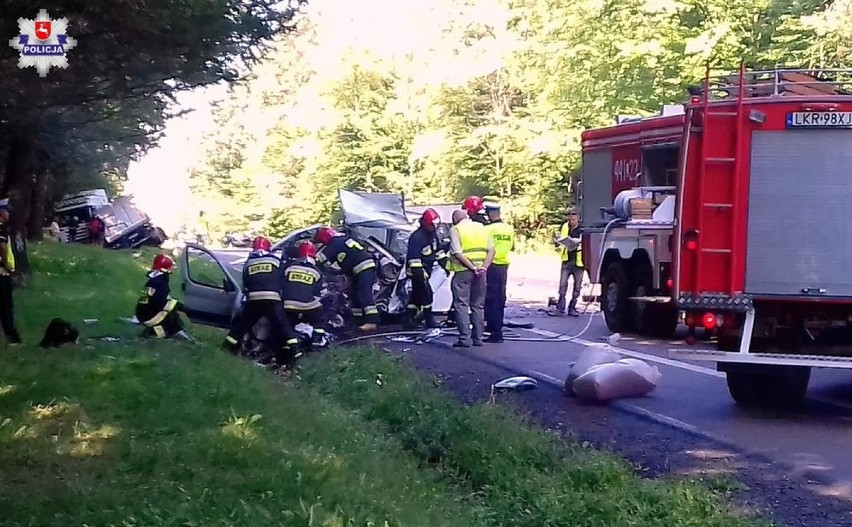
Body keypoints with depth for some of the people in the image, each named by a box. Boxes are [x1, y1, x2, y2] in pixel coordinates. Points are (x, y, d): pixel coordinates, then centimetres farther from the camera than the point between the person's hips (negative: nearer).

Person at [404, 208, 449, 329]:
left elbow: (438, 251, 18)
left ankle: (409, 318, 16)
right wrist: (419, 274, -28)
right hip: (417, 270, -9)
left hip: (426, 269, 9)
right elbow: (414, 257, -26)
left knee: (417, 294, 11)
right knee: (426, 292, -11)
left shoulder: (433, 234, 7)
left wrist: (445, 264, 12)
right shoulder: (417, 237, -23)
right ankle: (429, 319, -3)